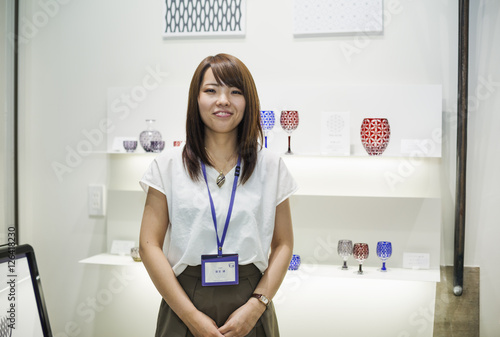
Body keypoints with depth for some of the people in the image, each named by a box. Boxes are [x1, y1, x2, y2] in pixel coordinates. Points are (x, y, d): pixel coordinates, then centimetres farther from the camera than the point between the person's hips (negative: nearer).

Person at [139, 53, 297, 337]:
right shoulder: (169, 165, -2)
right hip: (186, 301, -1)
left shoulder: (271, 166, 1)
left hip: (249, 308, 1)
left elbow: (283, 245, 2)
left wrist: (256, 305, -10)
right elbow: (150, 244, -5)